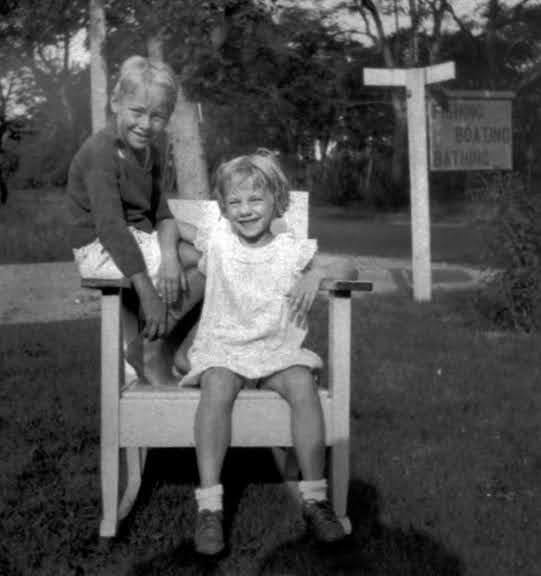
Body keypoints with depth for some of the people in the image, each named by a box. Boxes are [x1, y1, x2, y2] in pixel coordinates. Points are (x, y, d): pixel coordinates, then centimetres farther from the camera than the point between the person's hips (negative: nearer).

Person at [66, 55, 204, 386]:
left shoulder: (151, 150, 9)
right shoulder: (102, 152, -18)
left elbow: (161, 213, 3)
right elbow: (110, 227, -25)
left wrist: (169, 254, -20)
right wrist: (147, 292, -29)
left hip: (139, 240, 9)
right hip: (101, 251, -9)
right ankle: (150, 350, -7)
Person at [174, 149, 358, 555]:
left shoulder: (293, 250, 3)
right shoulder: (217, 241, 7)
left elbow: (350, 270, 2)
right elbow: (173, 226, 24)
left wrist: (317, 273, -16)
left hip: (279, 351, 0)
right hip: (222, 349, 0)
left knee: (303, 384, -31)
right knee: (218, 386, -34)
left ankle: (315, 498, -20)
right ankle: (209, 505, -33)